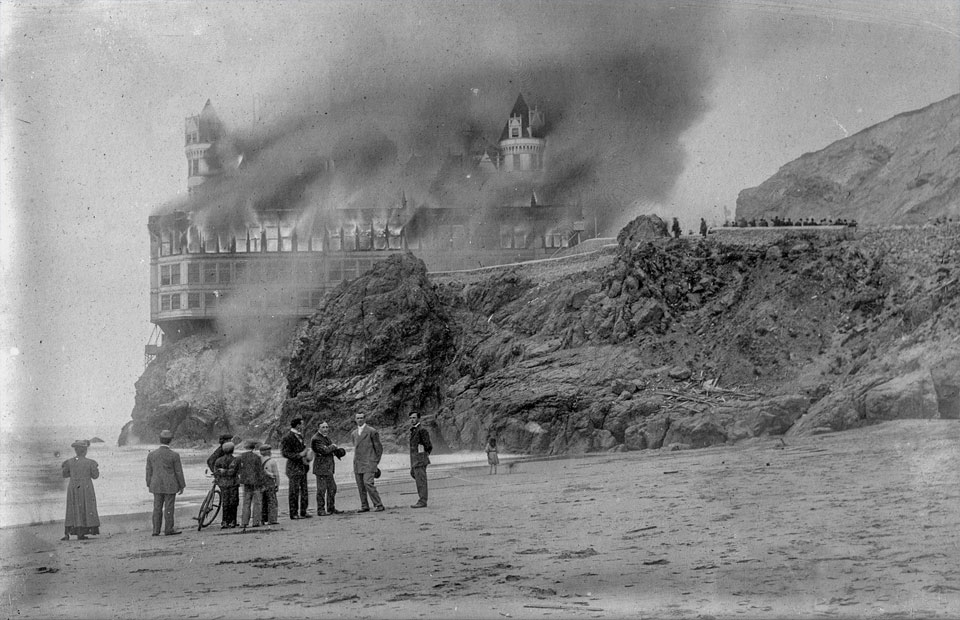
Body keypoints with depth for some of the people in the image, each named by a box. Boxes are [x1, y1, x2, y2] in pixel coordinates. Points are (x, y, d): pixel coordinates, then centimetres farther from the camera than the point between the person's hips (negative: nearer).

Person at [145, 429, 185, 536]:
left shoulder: (151, 455, 0)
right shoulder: (174, 455, -11)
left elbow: (149, 472, 5)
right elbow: (178, 472, -6)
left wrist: (149, 485, 14)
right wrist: (182, 486, 4)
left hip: (157, 486, 4)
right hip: (170, 486, -4)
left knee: (157, 508, 7)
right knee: (169, 508, 1)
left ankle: (156, 530, 7)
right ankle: (168, 530, 5)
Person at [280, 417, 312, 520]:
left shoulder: (300, 436, 15)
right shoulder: (287, 438, -12)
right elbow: (285, 453, -17)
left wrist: (306, 455, 12)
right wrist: (299, 455, -22)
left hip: (302, 467, 8)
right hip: (293, 468, -8)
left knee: (304, 490, 9)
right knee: (294, 491, -3)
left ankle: (303, 511, 15)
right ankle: (294, 513, 2)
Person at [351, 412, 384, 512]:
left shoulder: (372, 431, -3)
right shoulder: (353, 433, 15)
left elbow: (379, 448, 1)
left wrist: (375, 462, 2)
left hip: (369, 462, -6)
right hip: (357, 464, 6)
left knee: (368, 483, -17)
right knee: (360, 486, 3)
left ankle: (378, 505, -12)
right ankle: (364, 506, 10)